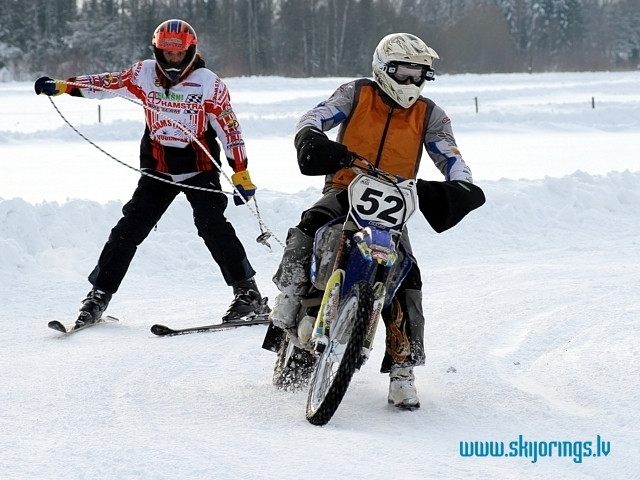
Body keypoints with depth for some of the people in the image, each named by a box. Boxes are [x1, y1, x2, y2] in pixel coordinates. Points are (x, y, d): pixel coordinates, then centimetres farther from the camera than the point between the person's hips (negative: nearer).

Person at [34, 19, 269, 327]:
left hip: (200, 169, -3)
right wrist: (61, 86, 1)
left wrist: (241, 174, -10)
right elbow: (106, 84, 7)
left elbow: (230, 129, -8)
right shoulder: (144, 74, -3)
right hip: (157, 170, 3)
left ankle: (248, 293, -11)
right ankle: (99, 295, 7)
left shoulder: (209, 83, -11)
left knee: (212, 225, -19)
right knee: (129, 229, -2)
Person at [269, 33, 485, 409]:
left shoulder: (430, 116, 4)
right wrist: (312, 141, -35)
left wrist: (463, 187, -28)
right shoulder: (356, 94, 1)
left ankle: (403, 369, -8)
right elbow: (313, 119, -10)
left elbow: (451, 159, -5)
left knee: (407, 281, -14)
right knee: (310, 227, -35)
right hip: (344, 192, -1)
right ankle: (288, 300, -24)